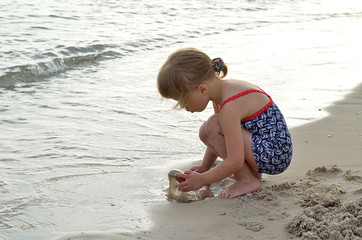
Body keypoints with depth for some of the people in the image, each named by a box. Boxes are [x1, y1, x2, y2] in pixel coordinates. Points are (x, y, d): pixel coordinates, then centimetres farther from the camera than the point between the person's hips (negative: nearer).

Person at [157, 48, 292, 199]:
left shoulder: (229, 106, -27)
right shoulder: (223, 89, 3)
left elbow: (235, 162, -28)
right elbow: (219, 139, 18)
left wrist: (201, 180, -17)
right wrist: (204, 168, 18)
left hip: (276, 155, -10)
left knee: (214, 126, -23)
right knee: (205, 132, 7)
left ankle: (247, 181, -9)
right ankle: (252, 171, 12)